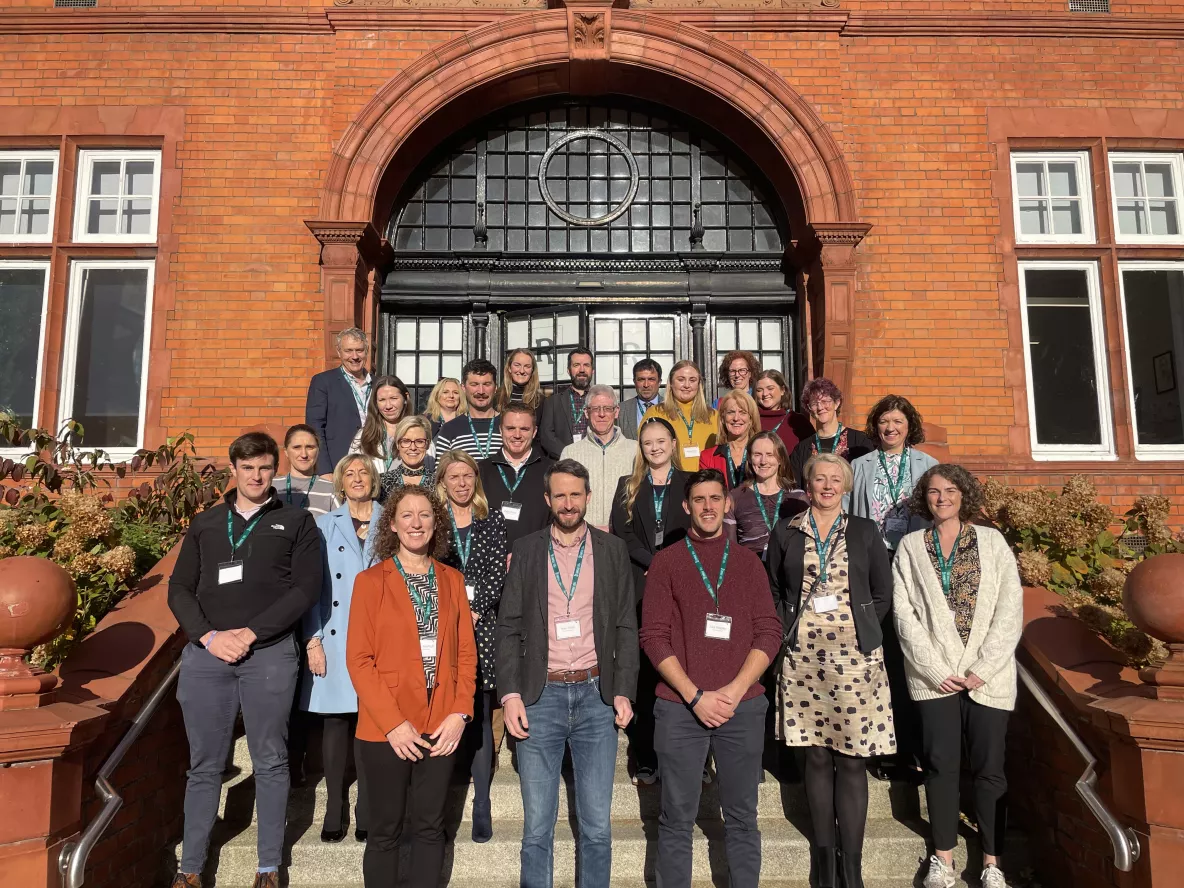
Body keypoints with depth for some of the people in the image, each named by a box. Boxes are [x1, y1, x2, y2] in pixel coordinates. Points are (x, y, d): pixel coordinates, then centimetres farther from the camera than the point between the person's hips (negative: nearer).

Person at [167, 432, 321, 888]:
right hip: (206, 653, 2)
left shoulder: (296, 522, 6)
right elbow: (179, 588, 9)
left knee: (270, 763, 5)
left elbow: (306, 588, -3)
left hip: (270, 654, -2)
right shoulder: (205, 523, 14)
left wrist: (249, 633, -11)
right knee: (205, 765, 9)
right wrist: (209, 636, -7)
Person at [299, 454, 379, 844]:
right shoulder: (324, 526, 10)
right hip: (334, 640, 1)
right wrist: (312, 640, -3)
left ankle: (367, 811, 12)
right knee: (335, 722, 3)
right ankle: (335, 809, 15)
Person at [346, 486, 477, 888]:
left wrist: (460, 712, -6)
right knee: (385, 830, 9)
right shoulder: (371, 581, -3)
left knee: (430, 828, 12)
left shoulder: (452, 579, 7)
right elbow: (359, 659, -8)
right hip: (387, 728, -3)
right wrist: (392, 722, -14)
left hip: (441, 725, 3)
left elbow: (466, 651, 6)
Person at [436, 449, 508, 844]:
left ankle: (482, 806, 11)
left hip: (482, 628, 0)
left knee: (480, 717, 2)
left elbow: (498, 573, 1)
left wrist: (473, 612, -10)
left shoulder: (493, 521, 8)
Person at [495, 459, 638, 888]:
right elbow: (508, 626, 2)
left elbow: (626, 626, 6)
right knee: (537, 826, 7)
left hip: (596, 695, 1)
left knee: (597, 826, 7)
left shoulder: (612, 550, 6)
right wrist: (509, 695, -6)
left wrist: (624, 692, -3)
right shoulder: (525, 550, 4)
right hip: (539, 696, 0)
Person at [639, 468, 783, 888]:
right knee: (676, 819, 5)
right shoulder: (666, 561, 3)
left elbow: (769, 632, 4)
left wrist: (734, 690, -9)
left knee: (742, 818, 9)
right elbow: (654, 636, -2)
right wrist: (695, 696, -10)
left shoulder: (748, 561, 9)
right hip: (680, 706, -1)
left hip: (743, 706, 2)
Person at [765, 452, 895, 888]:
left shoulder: (865, 532, 6)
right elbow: (771, 592, 12)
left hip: (854, 655, 0)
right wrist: (789, 631, 1)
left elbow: (884, 594, 9)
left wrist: (860, 630, 1)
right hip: (803, 656, 1)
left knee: (852, 760, 0)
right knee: (816, 756, 6)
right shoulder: (786, 533, 7)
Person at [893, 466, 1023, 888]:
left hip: (988, 675, 0)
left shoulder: (992, 541, 6)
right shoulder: (910, 547, 7)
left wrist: (982, 669, -8)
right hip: (935, 675, 0)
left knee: (989, 767, 3)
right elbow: (904, 614, 0)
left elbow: (1011, 609, 0)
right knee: (941, 764, 1)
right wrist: (935, 670, -9)